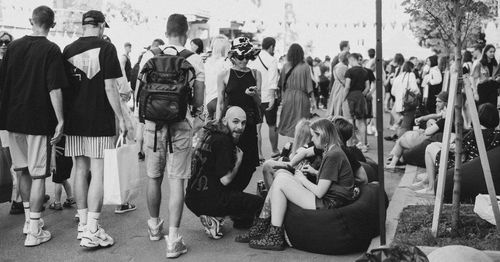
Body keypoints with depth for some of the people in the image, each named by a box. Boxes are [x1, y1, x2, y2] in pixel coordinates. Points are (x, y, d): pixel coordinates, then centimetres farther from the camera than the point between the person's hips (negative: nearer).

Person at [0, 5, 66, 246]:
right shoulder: (51, 50, -9)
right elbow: (54, 89, -15)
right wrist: (60, 120, -11)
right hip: (39, 120, -5)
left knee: (24, 171, 17)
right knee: (38, 174, 1)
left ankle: (29, 219, 30)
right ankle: (34, 231, 4)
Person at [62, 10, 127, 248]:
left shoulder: (68, 50, 7)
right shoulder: (106, 48, -7)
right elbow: (109, 87, -12)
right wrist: (121, 118, -4)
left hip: (74, 120, 5)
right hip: (100, 121, -5)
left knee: (80, 171, 13)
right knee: (97, 173, -2)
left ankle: (83, 224, 21)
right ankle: (91, 231, -1)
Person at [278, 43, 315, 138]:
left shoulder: (286, 66, -2)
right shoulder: (305, 67, -7)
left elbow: (281, 83, 3)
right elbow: (309, 83, -6)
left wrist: (280, 95, 15)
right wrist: (312, 97, 1)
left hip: (288, 95, 2)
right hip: (302, 96, -2)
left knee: (288, 119, 11)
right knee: (301, 121, 4)